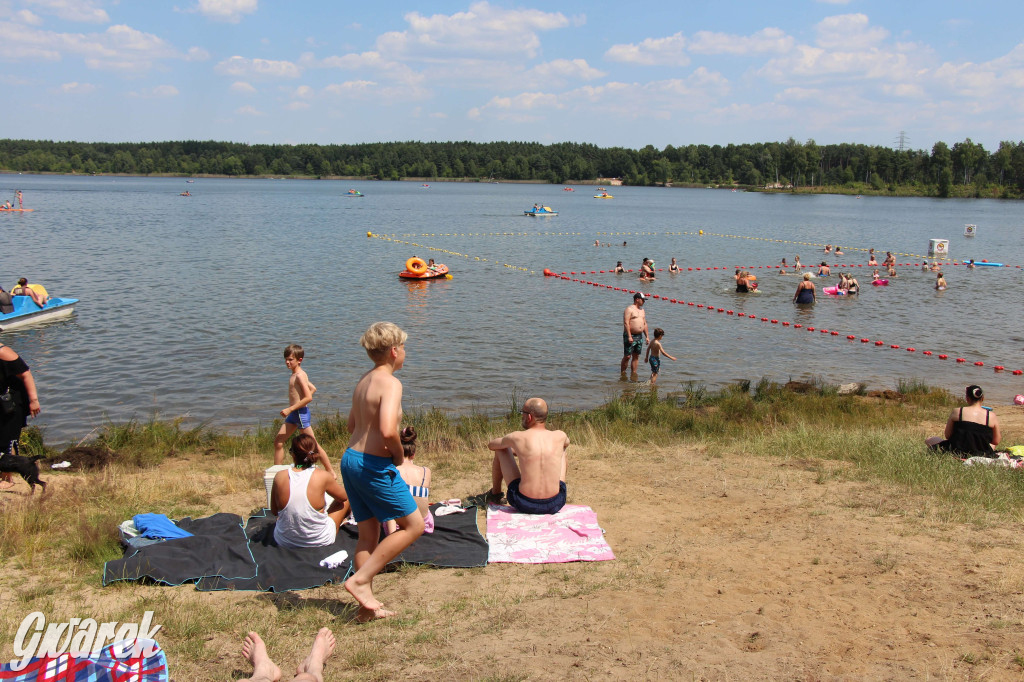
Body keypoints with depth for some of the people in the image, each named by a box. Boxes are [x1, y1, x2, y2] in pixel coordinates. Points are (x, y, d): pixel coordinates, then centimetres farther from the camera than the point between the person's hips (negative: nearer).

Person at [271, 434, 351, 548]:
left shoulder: (280, 477, -12)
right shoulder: (322, 477, -18)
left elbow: (274, 512, 3)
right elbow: (343, 496, 3)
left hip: (284, 542, 3)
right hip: (319, 541, -2)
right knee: (348, 499, 21)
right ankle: (342, 522, 51)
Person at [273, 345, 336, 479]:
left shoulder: (299, 375, -17)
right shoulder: (296, 375, 11)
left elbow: (309, 397, -24)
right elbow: (313, 388, 22)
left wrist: (290, 409, -23)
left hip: (301, 413, -10)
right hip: (293, 414, 10)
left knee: (313, 445, -2)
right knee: (278, 442, 8)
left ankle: (331, 472, 6)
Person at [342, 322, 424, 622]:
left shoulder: (364, 380, 12)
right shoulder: (390, 383, -16)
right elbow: (388, 430, -31)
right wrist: (399, 457, -12)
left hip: (350, 459, 9)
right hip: (375, 465, -9)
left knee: (368, 534, 14)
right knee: (414, 525, 3)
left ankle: (367, 604, 19)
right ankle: (360, 580, 0)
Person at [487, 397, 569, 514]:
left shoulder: (517, 437, -9)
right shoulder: (560, 437, -3)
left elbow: (491, 445, 13)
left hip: (524, 504, -2)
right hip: (555, 504, 2)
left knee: (500, 450, 17)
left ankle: (495, 493, 39)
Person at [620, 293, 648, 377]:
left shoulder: (642, 310, 16)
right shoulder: (629, 309, -9)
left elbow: (645, 324, 21)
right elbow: (626, 323, -16)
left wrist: (647, 336, 15)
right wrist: (629, 336, -22)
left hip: (639, 336, 7)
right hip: (630, 336, -7)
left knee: (636, 356, 8)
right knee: (627, 356, -5)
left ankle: (634, 373, 15)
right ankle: (623, 373, 4)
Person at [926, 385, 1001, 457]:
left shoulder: (957, 412, -7)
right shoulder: (992, 416, -7)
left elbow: (947, 436, 0)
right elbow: (996, 442, 3)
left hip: (958, 452, -1)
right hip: (982, 455, 1)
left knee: (930, 440, 23)